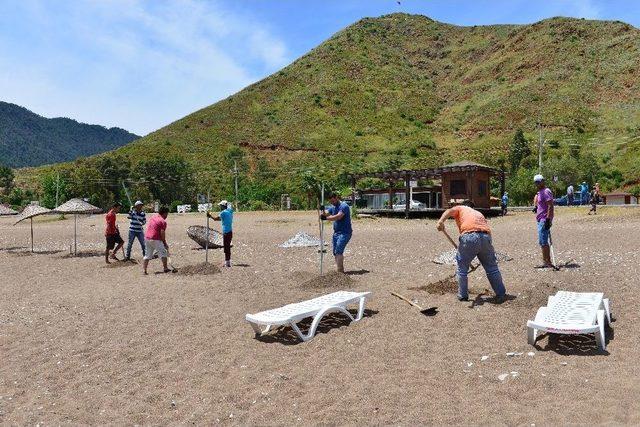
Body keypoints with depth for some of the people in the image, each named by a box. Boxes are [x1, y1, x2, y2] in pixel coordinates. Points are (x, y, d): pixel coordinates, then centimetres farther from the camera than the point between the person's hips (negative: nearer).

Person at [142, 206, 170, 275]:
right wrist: (165, 243, -4)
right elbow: (162, 233, -14)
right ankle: (165, 268, 14)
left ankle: (144, 270, 8)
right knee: (163, 253, 7)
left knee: (147, 255, 12)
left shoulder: (153, 217, 14)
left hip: (147, 238, 8)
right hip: (155, 240, -7)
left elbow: (149, 228, 17)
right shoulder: (163, 221, -10)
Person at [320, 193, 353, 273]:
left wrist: (326, 218, -33)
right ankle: (340, 270, 22)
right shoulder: (332, 207, 12)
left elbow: (338, 216, -27)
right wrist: (322, 212, -25)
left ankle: (339, 271, -14)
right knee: (335, 253, 11)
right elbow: (325, 214, -2)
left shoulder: (344, 206, -13)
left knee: (338, 251, -17)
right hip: (336, 232, 9)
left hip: (345, 233, -9)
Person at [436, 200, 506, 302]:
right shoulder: (479, 213, 37)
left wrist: (441, 221, -18)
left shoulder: (460, 208, 25)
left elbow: (450, 211, 1)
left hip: (469, 237, -4)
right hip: (486, 237, 4)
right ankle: (501, 295, 25)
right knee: (492, 267, 18)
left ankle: (463, 296, 21)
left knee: (462, 267, 13)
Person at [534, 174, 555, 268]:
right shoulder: (540, 192, 18)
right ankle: (545, 262, 18)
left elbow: (550, 206, -20)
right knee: (542, 242, 13)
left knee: (543, 242, -10)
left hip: (544, 220, -10)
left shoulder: (546, 191, -12)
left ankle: (548, 262, -6)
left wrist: (548, 219, -25)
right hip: (541, 220, 10)